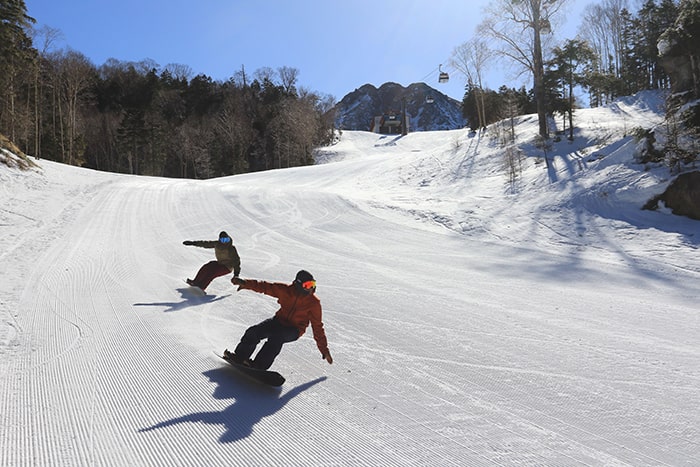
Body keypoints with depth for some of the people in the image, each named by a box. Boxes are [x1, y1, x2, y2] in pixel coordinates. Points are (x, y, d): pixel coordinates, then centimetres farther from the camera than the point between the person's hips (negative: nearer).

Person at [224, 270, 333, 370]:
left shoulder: (314, 302, -14)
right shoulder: (285, 290, -9)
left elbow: (317, 326, -7)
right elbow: (264, 287, -5)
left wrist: (324, 350, -4)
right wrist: (245, 283, -19)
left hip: (294, 330, -3)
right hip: (279, 321, 4)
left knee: (276, 337, -33)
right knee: (254, 332, -16)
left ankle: (259, 365, -27)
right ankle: (240, 356, 0)